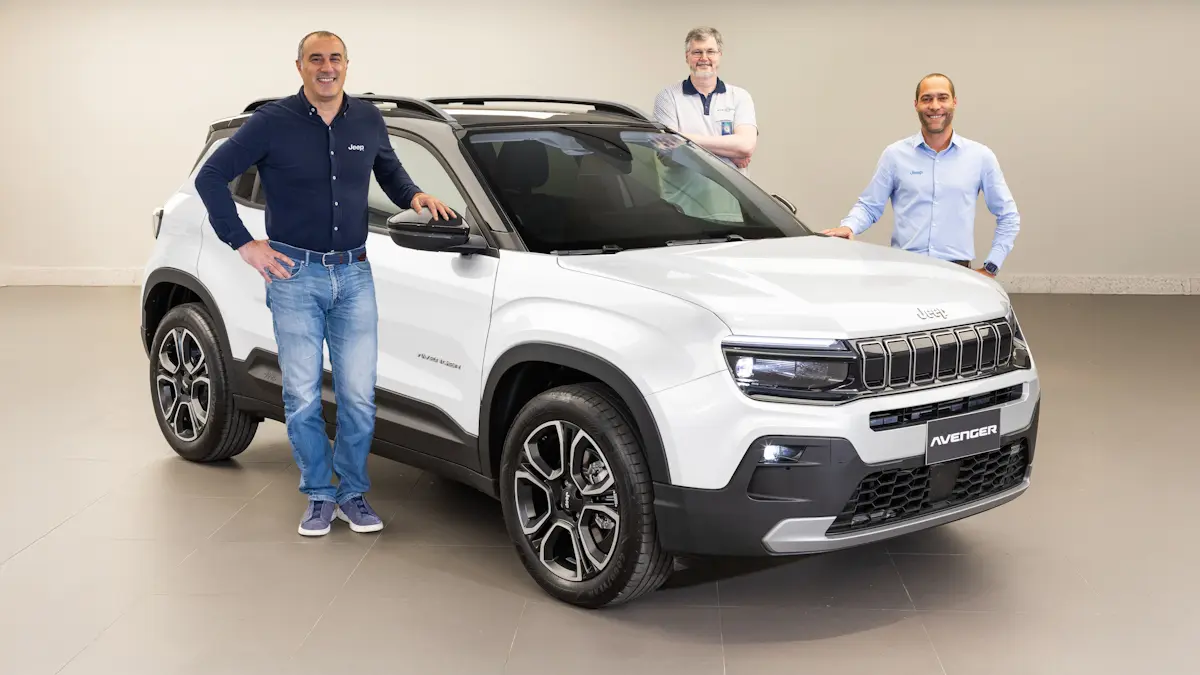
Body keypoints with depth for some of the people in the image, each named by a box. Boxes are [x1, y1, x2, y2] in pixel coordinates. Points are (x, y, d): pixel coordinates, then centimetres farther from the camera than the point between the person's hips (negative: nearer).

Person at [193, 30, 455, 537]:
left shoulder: (368, 120, 6)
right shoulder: (273, 122, -5)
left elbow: (389, 171, 25)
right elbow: (211, 177, -2)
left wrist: (414, 197, 3)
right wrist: (243, 243, -6)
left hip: (354, 274, 3)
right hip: (294, 274, -2)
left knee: (359, 396, 2)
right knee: (302, 397, 3)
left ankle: (354, 493, 20)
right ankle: (320, 496, 19)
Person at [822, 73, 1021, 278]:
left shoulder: (980, 156, 9)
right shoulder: (895, 154, 7)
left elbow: (1008, 216, 15)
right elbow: (868, 206, 11)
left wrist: (990, 267, 7)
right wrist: (849, 227, -11)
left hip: (957, 272, 1)